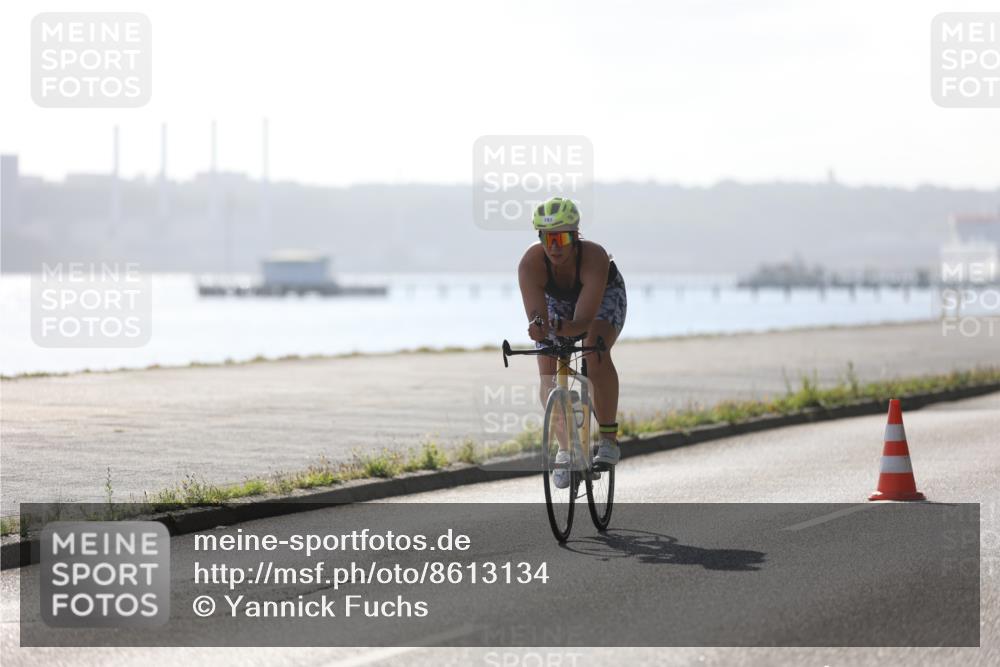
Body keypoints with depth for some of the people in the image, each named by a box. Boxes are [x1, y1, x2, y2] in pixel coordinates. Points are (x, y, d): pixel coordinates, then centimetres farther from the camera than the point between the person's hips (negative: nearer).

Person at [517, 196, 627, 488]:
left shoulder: (594, 257, -41)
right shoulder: (531, 263, -36)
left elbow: (583, 321, -47)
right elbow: (536, 315, -43)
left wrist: (560, 328, -68)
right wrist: (538, 328, -67)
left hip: (604, 295, -2)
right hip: (556, 300, 3)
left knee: (596, 355, -30)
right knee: (547, 372, -13)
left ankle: (609, 438, -17)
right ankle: (564, 448, 8)